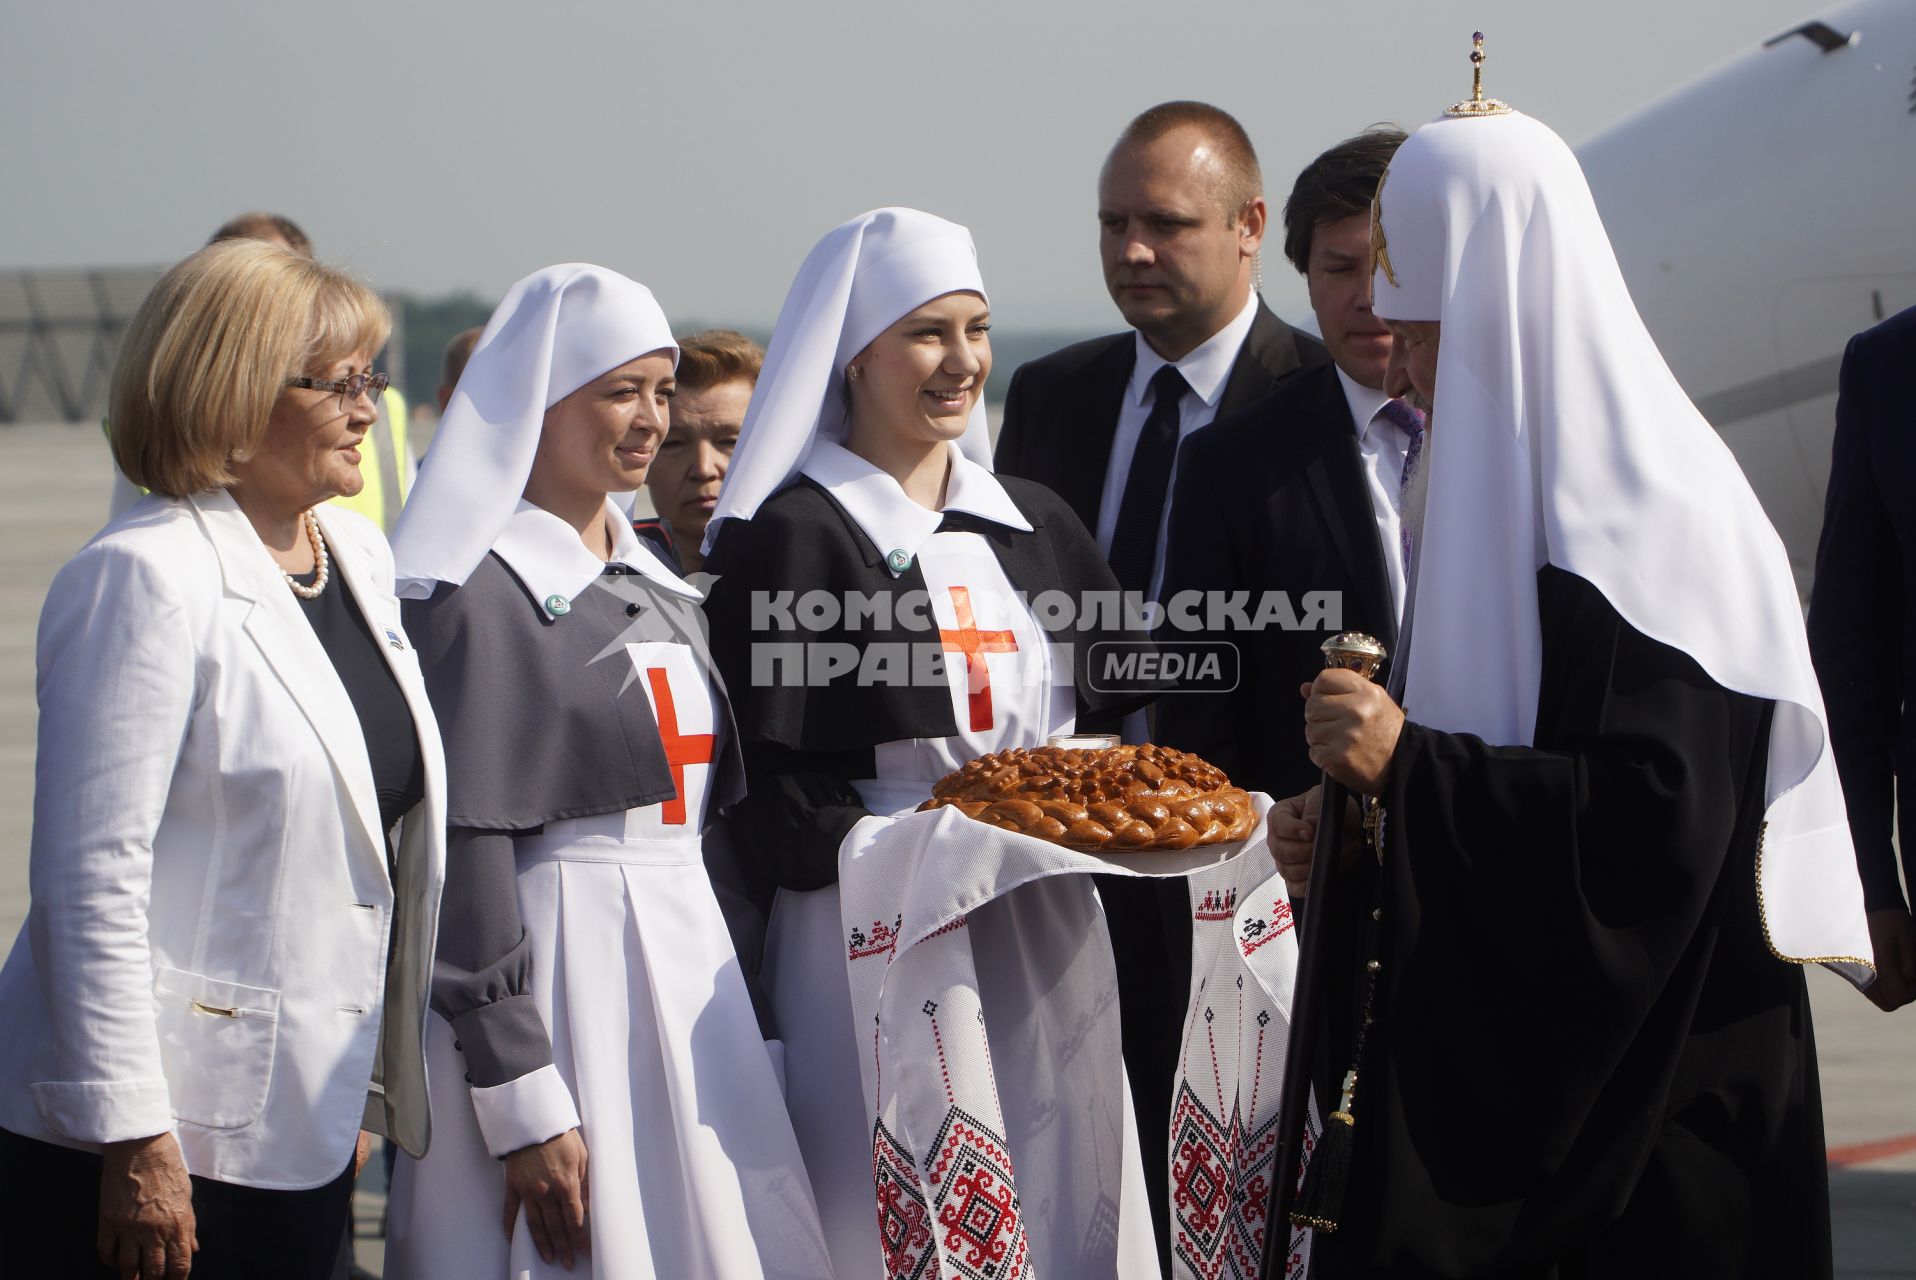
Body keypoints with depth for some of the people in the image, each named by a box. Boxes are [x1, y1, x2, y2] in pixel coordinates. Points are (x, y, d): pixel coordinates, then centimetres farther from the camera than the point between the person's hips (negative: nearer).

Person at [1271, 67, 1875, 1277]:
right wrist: (1354, 836, 3)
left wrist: (1407, 762, -23)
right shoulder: (1493, 487, 13)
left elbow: (1658, 816, -23)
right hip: (1484, 1041, 8)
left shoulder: (1656, 515, -15)